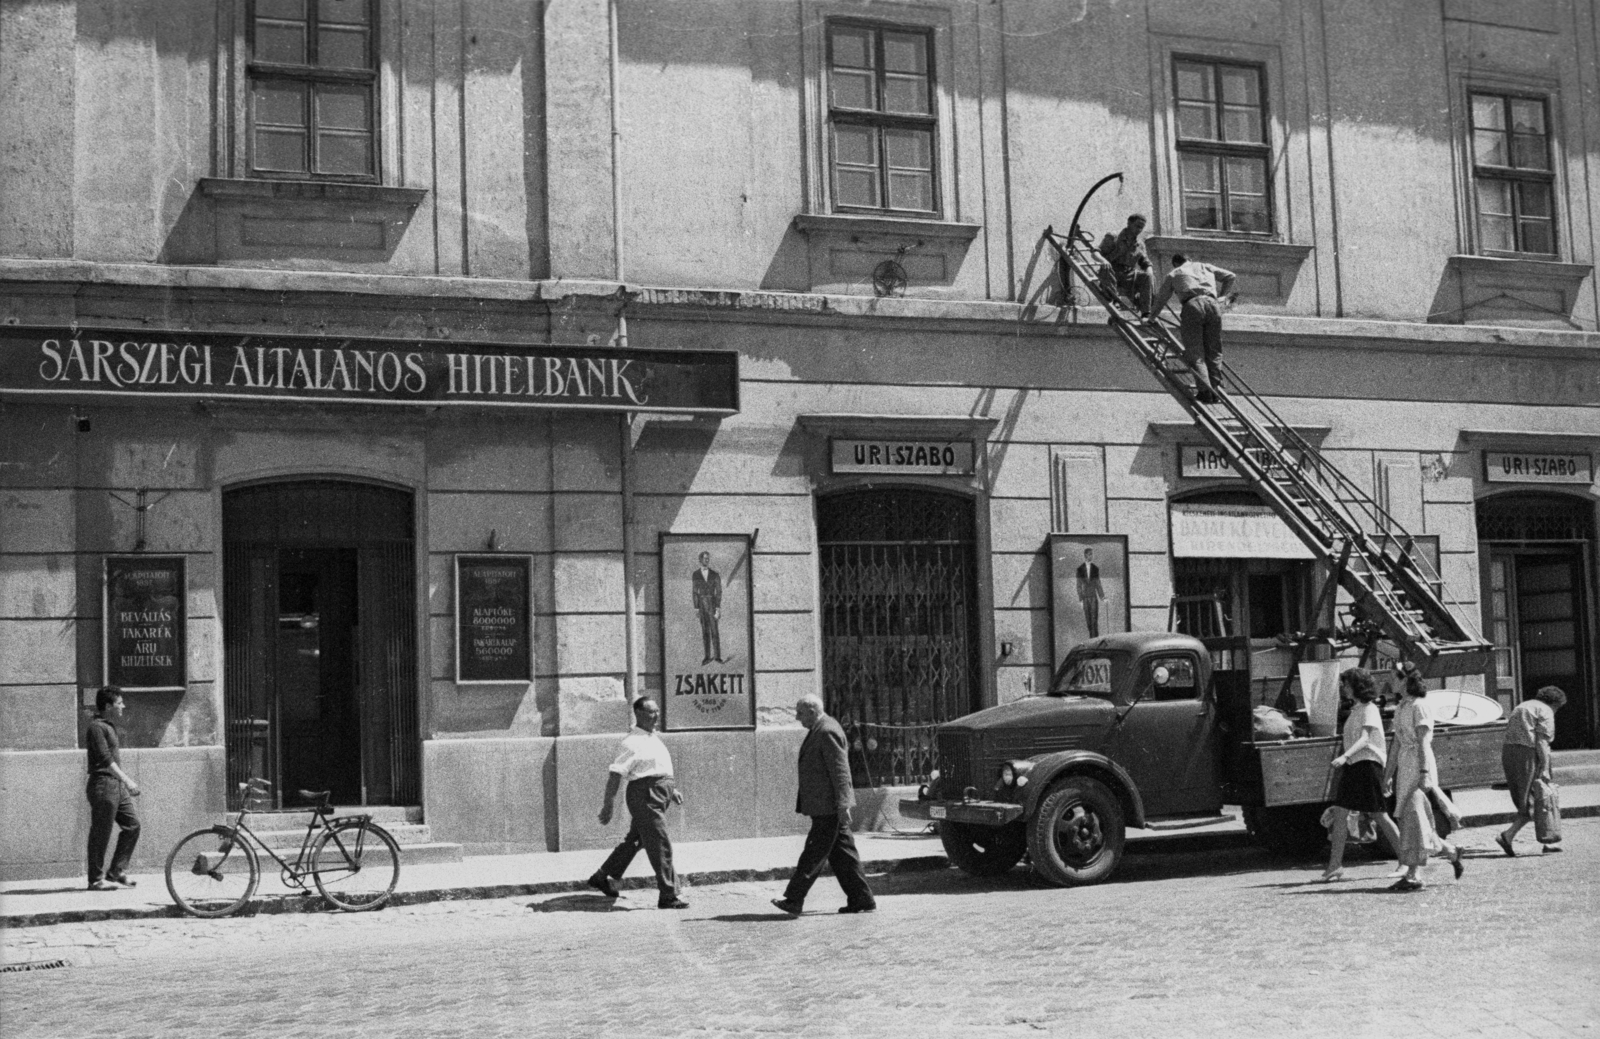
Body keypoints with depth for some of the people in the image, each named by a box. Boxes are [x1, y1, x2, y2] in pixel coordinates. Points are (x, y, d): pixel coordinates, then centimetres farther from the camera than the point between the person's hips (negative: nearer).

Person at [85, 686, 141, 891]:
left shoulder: (109, 726, 19)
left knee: (132, 824, 7)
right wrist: (126, 779, -24)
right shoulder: (96, 727, -12)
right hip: (103, 784, -10)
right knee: (101, 833, -4)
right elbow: (105, 759, -20)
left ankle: (116, 872, 13)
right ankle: (96, 879, 2)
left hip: (117, 785, 10)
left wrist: (126, 781, 23)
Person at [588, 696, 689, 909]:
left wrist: (672, 789, 18)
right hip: (644, 795, -10)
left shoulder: (653, 738, 16)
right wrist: (608, 805, -18)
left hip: (658, 795, 10)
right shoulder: (633, 742, -14)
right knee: (661, 846, -7)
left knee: (635, 840, 19)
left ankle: (602, 878, 32)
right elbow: (615, 773, -17)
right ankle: (668, 897, -2)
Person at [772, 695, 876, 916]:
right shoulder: (819, 730, 16)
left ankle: (794, 900, -4)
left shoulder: (827, 732, -16)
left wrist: (842, 806, -21)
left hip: (829, 807, -10)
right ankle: (861, 900, 13)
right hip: (825, 807, 10)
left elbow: (840, 770, -19)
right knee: (841, 854, 10)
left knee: (814, 852, -6)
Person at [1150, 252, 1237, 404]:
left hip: (1191, 305, -2)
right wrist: (1223, 295, 42)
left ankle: (1205, 390, -20)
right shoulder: (1205, 267, 32)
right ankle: (1215, 387, -1)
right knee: (1213, 351, 10)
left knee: (1195, 352, -5)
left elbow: (1161, 299, 30)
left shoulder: (1173, 275, 26)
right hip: (1211, 303, 2)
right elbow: (1230, 276, 32)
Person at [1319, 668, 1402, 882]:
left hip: (1368, 763, -9)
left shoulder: (1369, 709, -8)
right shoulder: (1355, 710, 19)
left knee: (1380, 816, -4)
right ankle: (1335, 865, -4)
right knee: (1340, 814, -2)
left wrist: (1345, 756, -34)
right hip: (1352, 766, 9)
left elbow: (1365, 738, -21)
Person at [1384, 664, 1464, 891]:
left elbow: (1423, 742, -15)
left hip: (1418, 763, -9)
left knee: (1413, 816, -9)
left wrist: (1424, 773, -21)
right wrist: (1388, 773, 18)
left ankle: (1413, 875, -8)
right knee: (1410, 819, 9)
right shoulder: (1401, 708, 16)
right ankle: (1451, 852, 20)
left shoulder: (1419, 707, -9)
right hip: (1404, 764, 9)